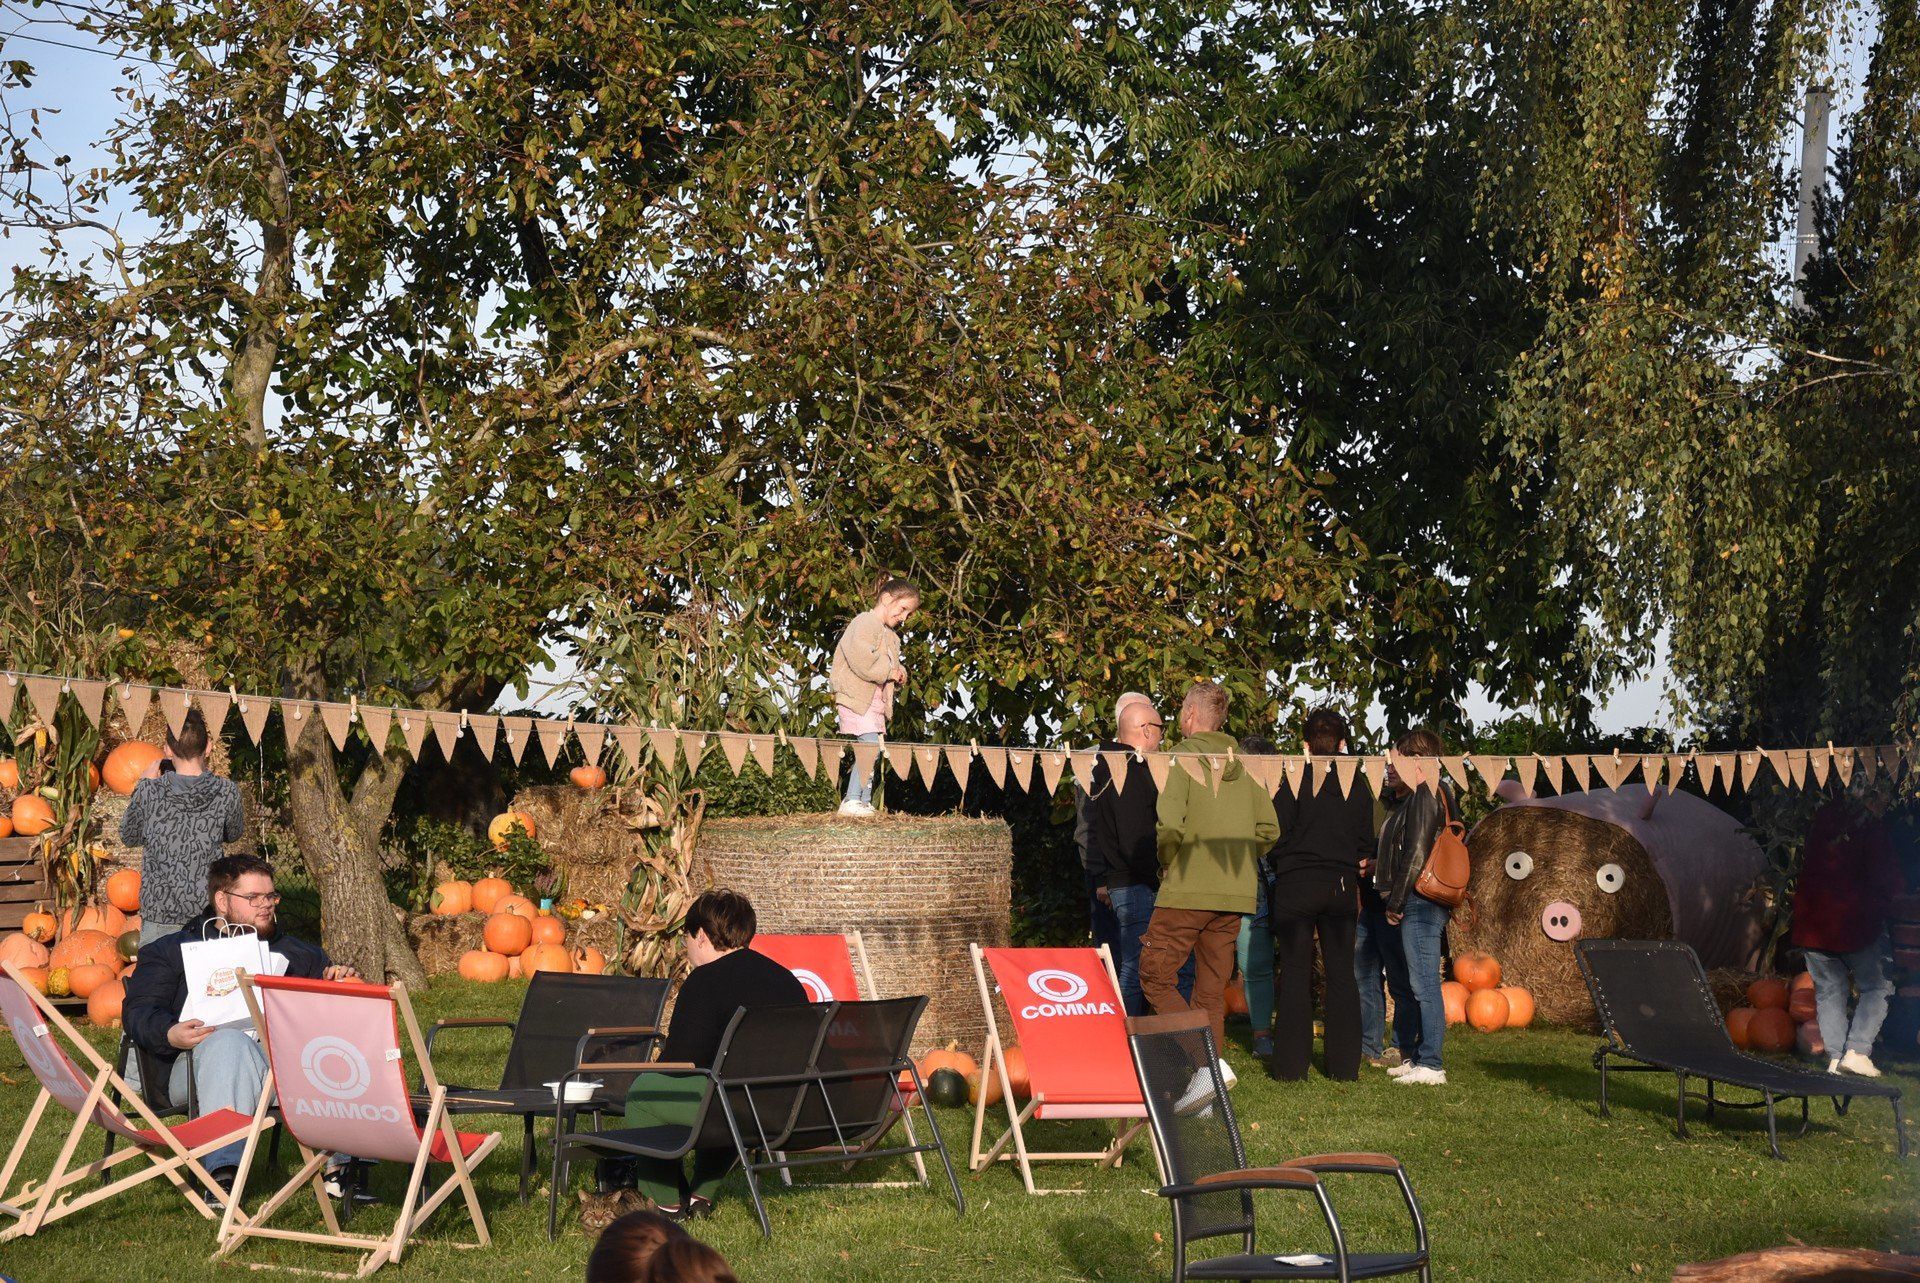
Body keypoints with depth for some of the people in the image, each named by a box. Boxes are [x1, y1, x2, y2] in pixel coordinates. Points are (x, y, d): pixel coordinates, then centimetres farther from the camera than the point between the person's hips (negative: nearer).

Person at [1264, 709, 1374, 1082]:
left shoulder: (1292, 781, -7)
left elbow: (1276, 836, -6)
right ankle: (1343, 1062, 9)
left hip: (1295, 884, -3)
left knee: (1295, 972, 2)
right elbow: (1367, 842, 7)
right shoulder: (1359, 784, 3)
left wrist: (1278, 869, 11)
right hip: (1342, 885, 3)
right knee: (1341, 973, 8)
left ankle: (1291, 1062, 2)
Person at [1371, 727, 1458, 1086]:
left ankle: (1431, 1065, -10)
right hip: (1399, 908, 11)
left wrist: (1396, 901, -15)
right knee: (1401, 986, 17)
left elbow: (1416, 854, -16)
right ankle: (1409, 1057, 25)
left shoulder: (1426, 795, -11)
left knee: (1423, 985, -11)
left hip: (1420, 905, -11)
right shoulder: (1402, 800, 20)